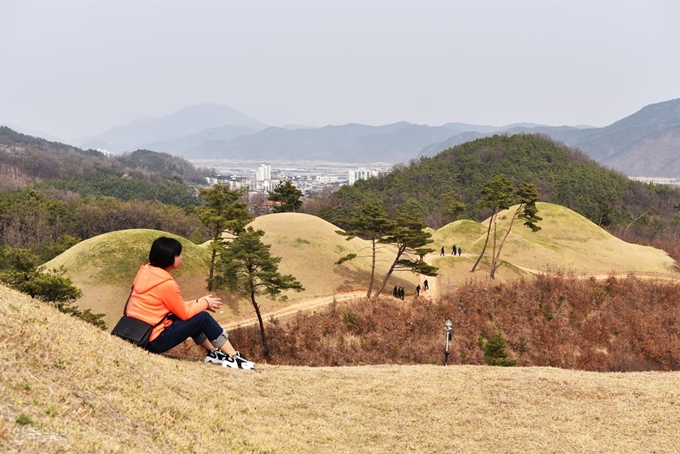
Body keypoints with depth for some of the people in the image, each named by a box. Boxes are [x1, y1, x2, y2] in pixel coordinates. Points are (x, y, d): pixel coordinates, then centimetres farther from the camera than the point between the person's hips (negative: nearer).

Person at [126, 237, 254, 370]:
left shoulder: (146, 272, 7)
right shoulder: (167, 284, -21)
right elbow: (185, 313, -9)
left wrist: (199, 303, 10)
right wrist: (204, 303, 8)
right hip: (154, 340, -9)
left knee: (193, 317, 20)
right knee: (203, 318, -2)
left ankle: (213, 353, 23)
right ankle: (234, 358, 6)